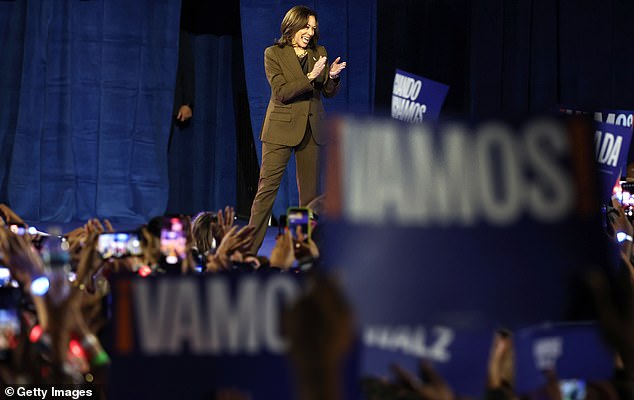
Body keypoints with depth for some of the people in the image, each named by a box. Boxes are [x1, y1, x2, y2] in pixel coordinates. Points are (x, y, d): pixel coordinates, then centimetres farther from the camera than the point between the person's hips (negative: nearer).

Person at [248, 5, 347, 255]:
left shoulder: (319, 53, 10)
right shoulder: (274, 54, -3)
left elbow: (329, 93, 12)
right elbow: (281, 92, -12)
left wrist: (332, 77, -10)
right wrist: (310, 77, -21)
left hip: (311, 130, 5)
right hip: (281, 128, -5)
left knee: (310, 191, 6)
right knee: (267, 187, -7)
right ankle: (250, 249, -6)